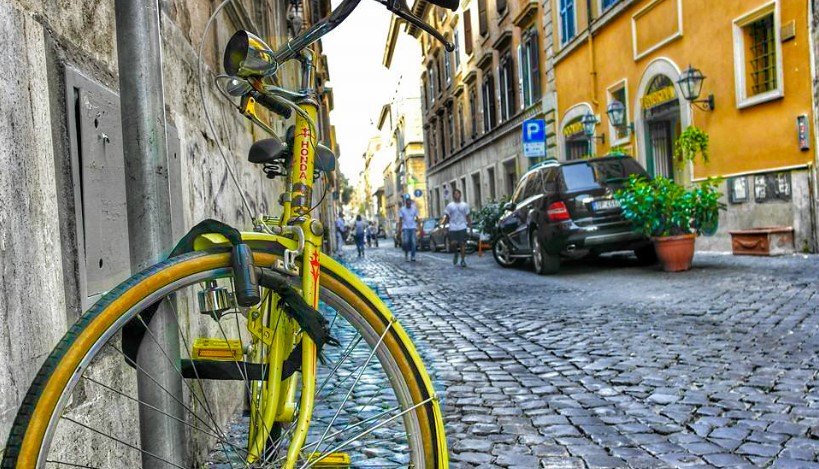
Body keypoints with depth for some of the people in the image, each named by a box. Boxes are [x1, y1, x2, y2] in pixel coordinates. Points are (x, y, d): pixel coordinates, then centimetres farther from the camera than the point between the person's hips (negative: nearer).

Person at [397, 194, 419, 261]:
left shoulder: (414, 208, 5)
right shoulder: (402, 209, 1)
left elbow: (417, 218, 7)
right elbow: (400, 220, 2)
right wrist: (399, 229, -3)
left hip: (413, 227, 1)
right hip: (405, 228, -1)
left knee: (413, 242, -6)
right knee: (406, 241, -14)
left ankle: (413, 257, -1)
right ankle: (406, 254, 7)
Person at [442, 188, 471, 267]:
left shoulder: (465, 205, 12)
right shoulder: (449, 205, 10)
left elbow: (467, 216, 12)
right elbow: (447, 217, 9)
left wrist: (470, 224, -1)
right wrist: (442, 223, -6)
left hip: (462, 227, 0)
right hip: (453, 228, 0)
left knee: (462, 243, -3)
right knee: (453, 243, -12)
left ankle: (463, 260, 5)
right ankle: (456, 254, 19)